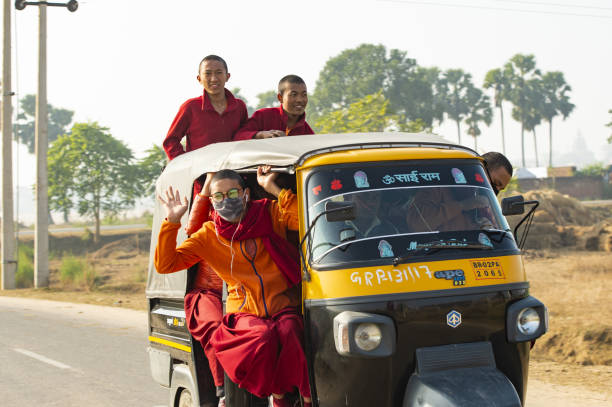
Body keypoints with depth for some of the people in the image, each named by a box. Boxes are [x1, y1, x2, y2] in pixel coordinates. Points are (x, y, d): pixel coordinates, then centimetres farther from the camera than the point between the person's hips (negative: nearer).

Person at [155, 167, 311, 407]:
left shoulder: (270, 214, 6)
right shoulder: (208, 236, 8)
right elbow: (165, 264, 5)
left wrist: (273, 189, -10)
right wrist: (172, 222, -4)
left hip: (284, 309, 0)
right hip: (244, 313, 1)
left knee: (289, 333, -34)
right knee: (263, 336, -33)